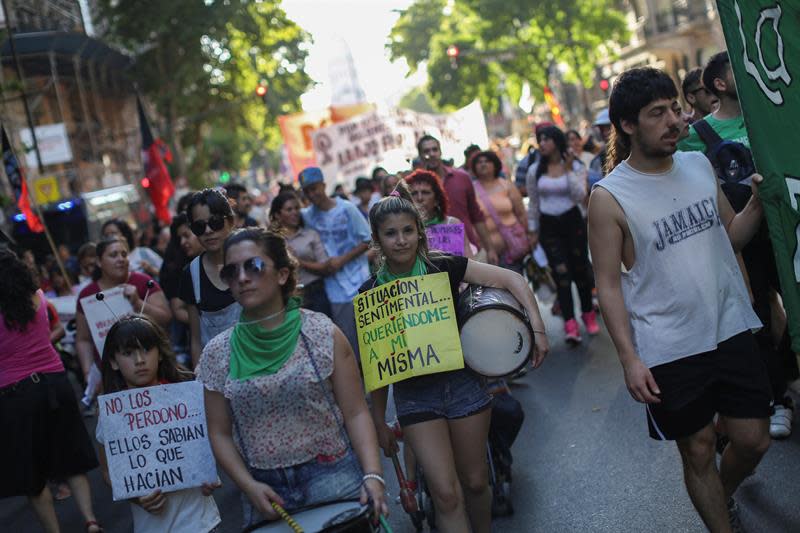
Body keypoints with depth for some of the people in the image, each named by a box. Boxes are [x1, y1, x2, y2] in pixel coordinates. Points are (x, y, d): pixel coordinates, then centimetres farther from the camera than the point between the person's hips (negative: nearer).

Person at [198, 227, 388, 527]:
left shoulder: (322, 333, -6)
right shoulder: (217, 353, 0)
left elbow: (355, 413, -6)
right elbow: (220, 434, 4)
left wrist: (372, 475, -17)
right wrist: (248, 485, -9)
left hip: (334, 479, -1)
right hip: (265, 490, 2)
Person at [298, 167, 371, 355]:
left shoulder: (346, 209, -4)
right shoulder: (307, 215, 4)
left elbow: (368, 241, -2)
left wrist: (342, 260, -12)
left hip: (359, 283, -2)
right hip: (335, 291, 3)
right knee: (347, 340, 6)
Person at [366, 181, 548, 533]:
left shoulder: (444, 267, -8)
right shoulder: (370, 294, -5)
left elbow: (511, 279, -9)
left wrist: (537, 328, -20)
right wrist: (379, 420, 4)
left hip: (462, 382, 1)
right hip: (414, 395, 0)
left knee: (475, 481, 12)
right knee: (446, 493, -7)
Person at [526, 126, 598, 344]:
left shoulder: (576, 166, -1)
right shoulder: (535, 170, 4)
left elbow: (580, 196, -13)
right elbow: (533, 203, 9)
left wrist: (569, 170, -17)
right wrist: (533, 231, 9)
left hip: (573, 221, 0)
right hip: (548, 226, 0)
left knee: (580, 269, 6)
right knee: (561, 273, -9)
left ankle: (588, 313, 28)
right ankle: (570, 324, -12)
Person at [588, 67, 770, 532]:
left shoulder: (700, 165, 4)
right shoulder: (610, 197, -12)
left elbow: (732, 235, 14)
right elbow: (609, 284, -9)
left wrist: (759, 202, -6)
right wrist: (629, 358, -14)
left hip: (732, 329, 5)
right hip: (670, 352, -4)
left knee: (754, 440, 12)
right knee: (698, 451, 8)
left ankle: (724, 495, 43)